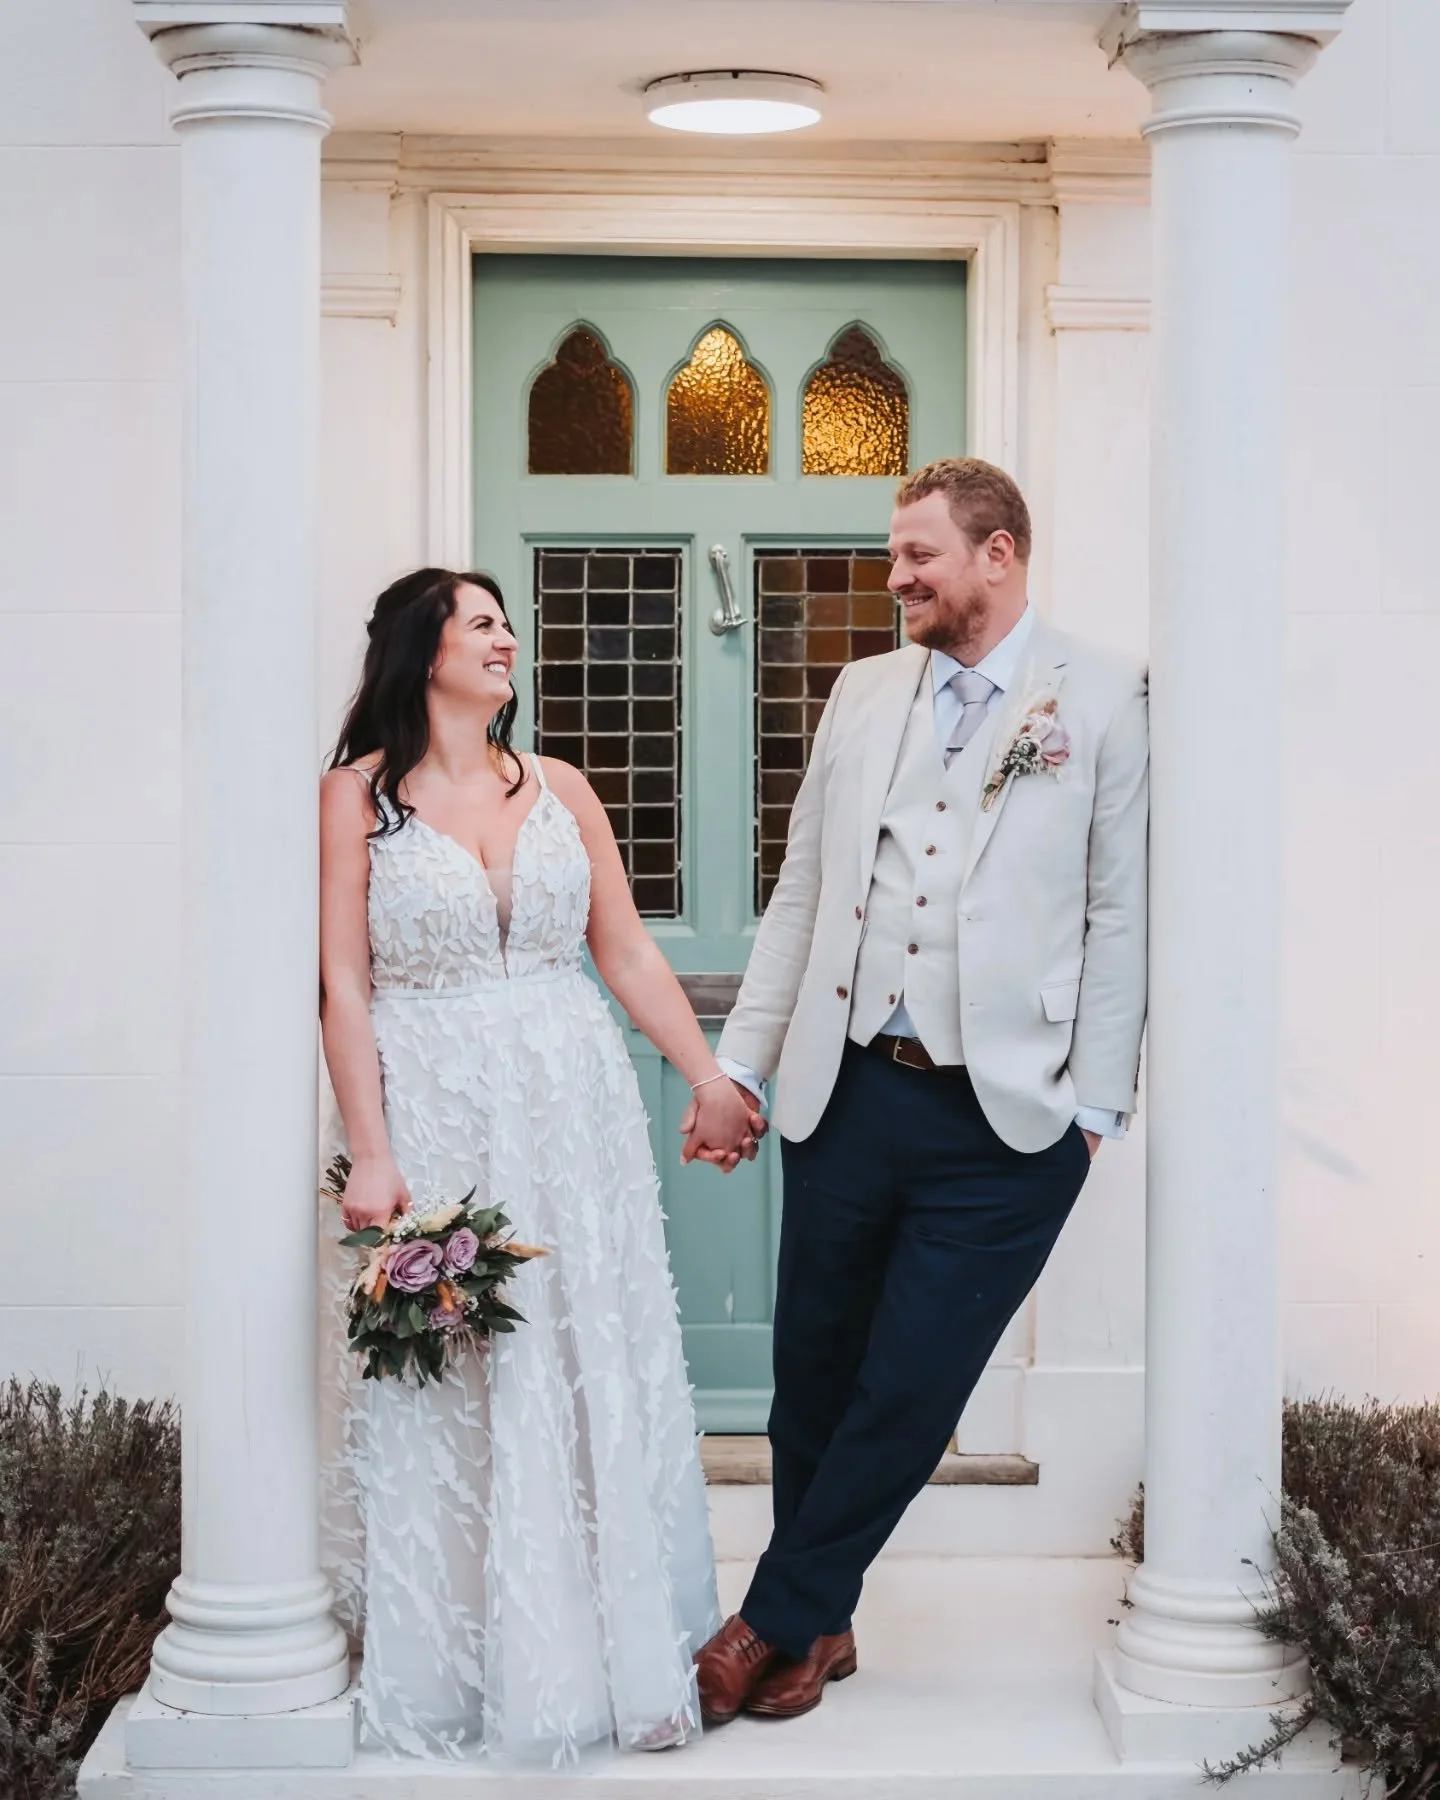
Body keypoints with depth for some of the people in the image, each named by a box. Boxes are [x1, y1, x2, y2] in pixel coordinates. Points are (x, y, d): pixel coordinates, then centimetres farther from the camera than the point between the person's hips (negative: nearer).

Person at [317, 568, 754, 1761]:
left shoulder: (560, 790, 9)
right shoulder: (360, 796, -1)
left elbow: (630, 957, 9)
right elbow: (344, 986, -6)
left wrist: (711, 1078, 2)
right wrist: (370, 1156, -12)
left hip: (575, 1115, 3)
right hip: (438, 1123, -3)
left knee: (592, 1376, 6)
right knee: (450, 1400, 3)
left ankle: (610, 1651, 16)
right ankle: (462, 1672, 14)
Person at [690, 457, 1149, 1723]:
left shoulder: (1105, 702, -2)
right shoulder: (865, 693, 11)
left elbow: (1121, 916, -4)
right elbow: (803, 895, 14)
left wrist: (1093, 1106, -7)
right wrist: (738, 1062, 10)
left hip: (1006, 1121, -4)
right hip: (847, 1093, 4)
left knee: (907, 1395, -1)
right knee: (812, 1377, 11)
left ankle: (780, 1619, 14)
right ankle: (818, 1626, 27)